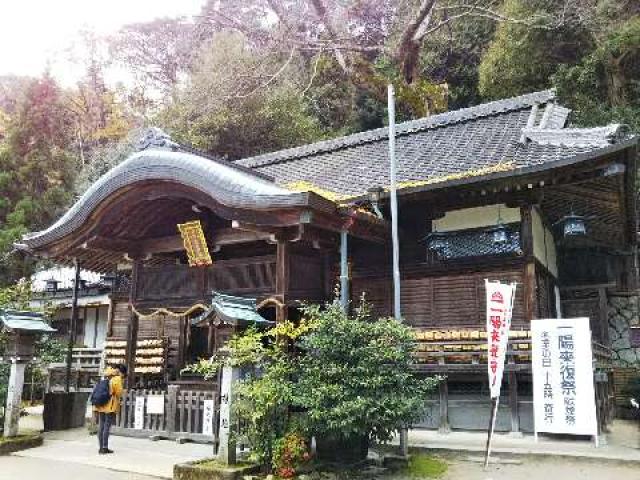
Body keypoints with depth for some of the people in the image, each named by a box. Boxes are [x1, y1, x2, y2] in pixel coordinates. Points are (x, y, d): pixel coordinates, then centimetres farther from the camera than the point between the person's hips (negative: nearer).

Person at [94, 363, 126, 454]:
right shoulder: (117, 379, -8)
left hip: (101, 405, 7)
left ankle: (101, 448, 14)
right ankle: (104, 448, -1)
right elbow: (118, 392, -9)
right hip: (110, 406, -7)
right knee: (107, 427, -3)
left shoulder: (107, 377, 14)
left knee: (101, 426, 9)